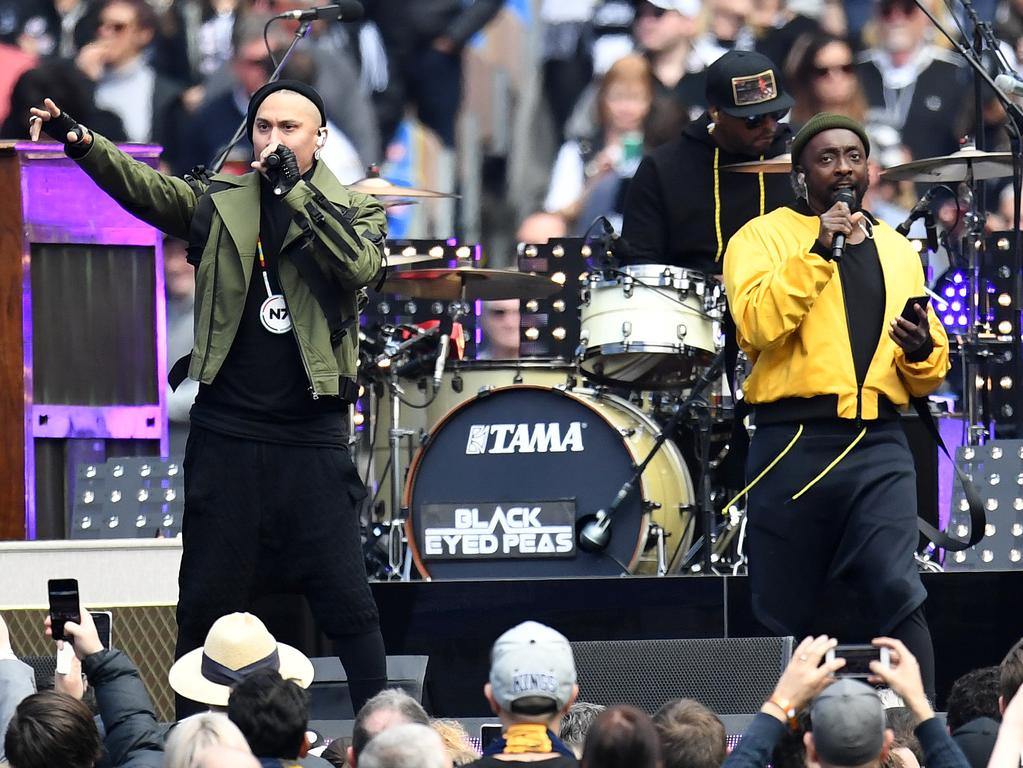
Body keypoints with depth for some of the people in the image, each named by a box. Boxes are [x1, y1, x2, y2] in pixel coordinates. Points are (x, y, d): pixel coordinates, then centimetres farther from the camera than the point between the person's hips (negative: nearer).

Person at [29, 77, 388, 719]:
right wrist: (80, 141, -21)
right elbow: (145, 188, -5)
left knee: (346, 599, -1)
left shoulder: (354, 208, 3)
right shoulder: (220, 203, 8)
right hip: (227, 436, 2)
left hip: (313, 441, -2)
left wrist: (295, 188, -16)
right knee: (207, 600, 7)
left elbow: (359, 266, -16)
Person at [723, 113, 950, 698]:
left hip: (879, 445, 2)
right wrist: (819, 251, -16)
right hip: (794, 444, -2)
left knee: (900, 594, -16)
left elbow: (930, 373, 23)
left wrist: (922, 351, 0)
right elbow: (757, 322, -13)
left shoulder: (897, 251, 20)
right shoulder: (763, 237, 6)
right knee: (785, 613, 3)